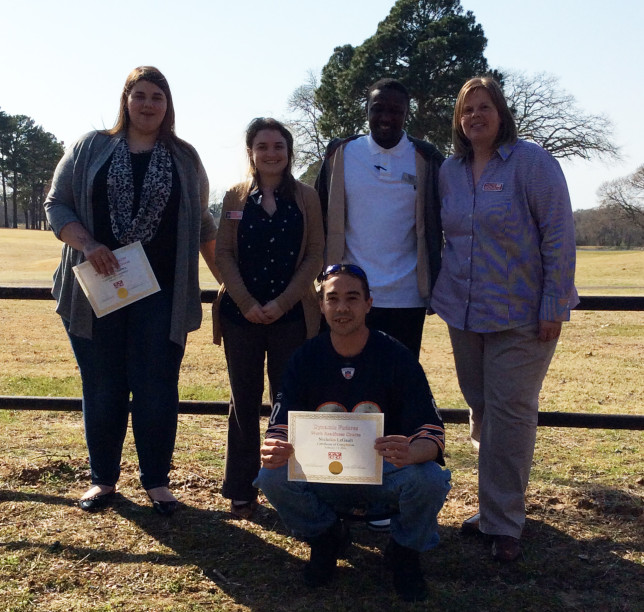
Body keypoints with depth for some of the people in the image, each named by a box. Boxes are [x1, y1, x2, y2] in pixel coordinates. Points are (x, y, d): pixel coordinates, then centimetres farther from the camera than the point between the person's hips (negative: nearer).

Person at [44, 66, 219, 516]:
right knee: (102, 390, 7)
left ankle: (157, 481, 17)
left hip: (162, 295, 0)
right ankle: (103, 478, 23)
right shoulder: (91, 149, 7)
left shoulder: (185, 159, 10)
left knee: (158, 392, 1)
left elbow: (203, 225, 15)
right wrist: (87, 245, -11)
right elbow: (57, 205, 5)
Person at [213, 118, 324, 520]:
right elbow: (224, 253, 2)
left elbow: (315, 255, 0)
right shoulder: (236, 198, 8)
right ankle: (242, 491, 15)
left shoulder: (306, 198, 5)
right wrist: (246, 302, -10)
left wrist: (282, 303, -10)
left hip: (291, 316, -1)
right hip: (242, 314, 1)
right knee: (244, 403, 6)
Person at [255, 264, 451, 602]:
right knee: (272, 477, -26)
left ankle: (405, 550, 3)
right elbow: (282, 425, -11)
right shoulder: (305, 358, -5)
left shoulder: (397, 357, -12)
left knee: (430, 480, -32)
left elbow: (431, 432, -18)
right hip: (323, 475, 2)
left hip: (385, 473, -1)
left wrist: (411, 453, -44)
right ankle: (325, 538, 7)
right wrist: (274, 450, -38)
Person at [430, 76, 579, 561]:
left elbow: (559, 235, -12)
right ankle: (495, 507, 27)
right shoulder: (450, 171, 8)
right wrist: (443, 290, 12)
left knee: (509, 412, -4)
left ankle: (503, 523, 7)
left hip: (522, 315, -6)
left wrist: (555, 305, -15)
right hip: (465, 313, 6)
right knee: (480, 409, 13)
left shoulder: (531, 162, -9)